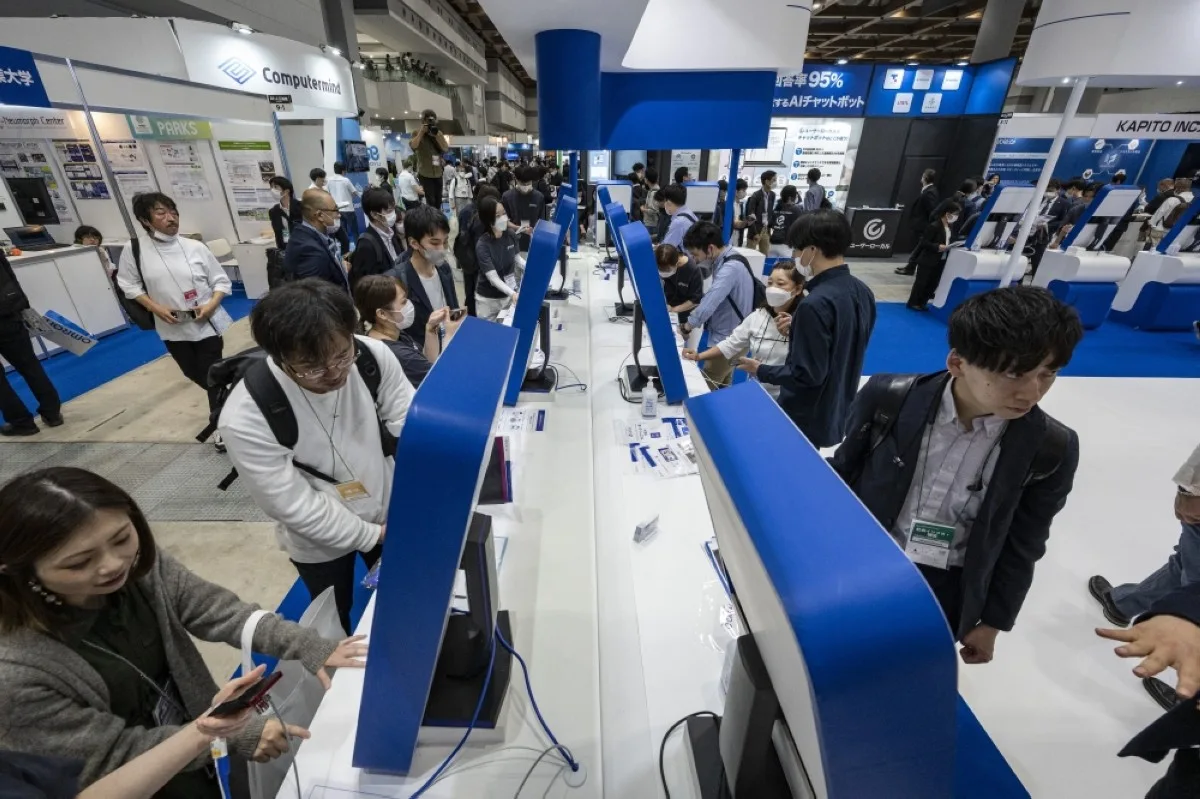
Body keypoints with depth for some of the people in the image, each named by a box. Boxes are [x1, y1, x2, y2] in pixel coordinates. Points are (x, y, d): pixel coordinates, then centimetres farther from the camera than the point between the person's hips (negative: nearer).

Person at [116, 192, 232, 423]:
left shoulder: (195, 247, -7)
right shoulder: (134, 250, -4)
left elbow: (221, 281, 0)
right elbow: (129, 284, 6)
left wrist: (212, 304, -16)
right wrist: (156, 308, -9)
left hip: (206, 323, -2)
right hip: (173, 327, 2)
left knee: (212, 376, -1)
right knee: (194, 374, 17)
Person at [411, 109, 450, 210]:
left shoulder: (438, 133, 10)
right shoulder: (417, 133, -1)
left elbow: (446, 148, -3)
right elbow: (413, 146, -20)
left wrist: (436, 134, -12)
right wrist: (422, 132, -17)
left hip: (438, 172, 4)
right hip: (425, 173, -4)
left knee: (438, 200, 11)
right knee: (431, 200, -11)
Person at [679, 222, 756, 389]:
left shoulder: (730, 268, -25)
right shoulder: (724, 261, 6)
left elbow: (709, 303, -30)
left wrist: (687, 326, -16)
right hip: (727, 337, 10)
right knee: (720, 387, 19)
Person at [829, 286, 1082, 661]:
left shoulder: (1051, 449, -13)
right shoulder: (888, 399, -19)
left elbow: (1021, 546, -2)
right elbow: (844, 474, -5)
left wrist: (993, 622, 5)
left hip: (946, 594, 1)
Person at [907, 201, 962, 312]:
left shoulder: (951, 227, 9)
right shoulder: (934, 226, -16)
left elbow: (950, 241, 19)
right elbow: (924, 243, -18)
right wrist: (938, 247, -26)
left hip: (941, 261, 8)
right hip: (928, 260, -8)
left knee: (933, 283, 11)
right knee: (921, 282, 1)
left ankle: (922, 302, 21)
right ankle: (912, 303, 11)